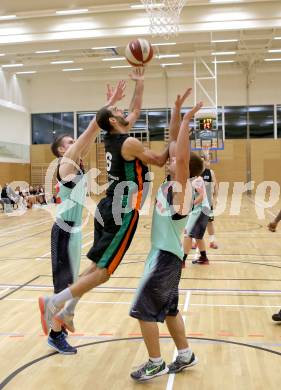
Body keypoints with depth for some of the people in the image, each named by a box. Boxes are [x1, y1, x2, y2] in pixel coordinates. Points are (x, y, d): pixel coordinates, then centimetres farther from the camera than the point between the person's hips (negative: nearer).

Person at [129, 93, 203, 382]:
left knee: (143, 308, -2)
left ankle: (155, 364, 11)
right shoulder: (171, 183, 6)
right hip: (163, 253, 9)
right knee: (168, 309, 18)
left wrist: (186, 120, -28)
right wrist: (177, 117, 7)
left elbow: (182, 156, -33)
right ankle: (185, 355, 30)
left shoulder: (181, 187, -17)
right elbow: (176, 150, 12)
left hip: (166, 256, -9)